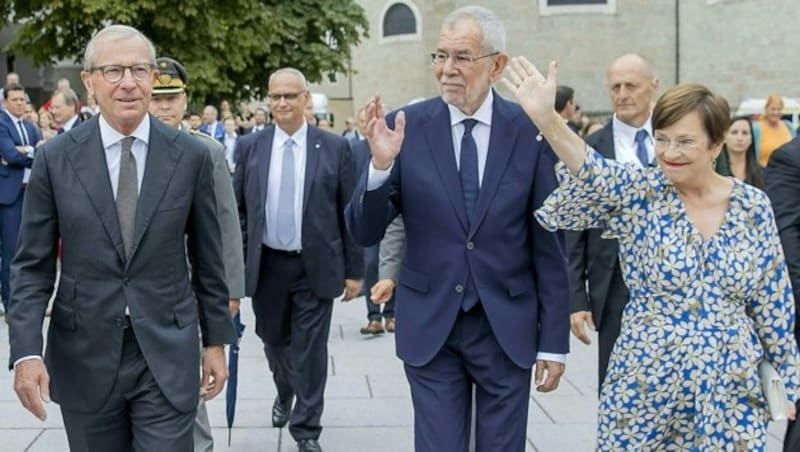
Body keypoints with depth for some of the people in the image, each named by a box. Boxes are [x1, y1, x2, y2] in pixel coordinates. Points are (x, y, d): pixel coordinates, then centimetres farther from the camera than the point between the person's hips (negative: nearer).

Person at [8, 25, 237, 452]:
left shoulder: (191, 155, -2)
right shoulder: (55, 157, -2)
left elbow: (207, 258, 5)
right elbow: (32, 265, -1)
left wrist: (216, 340, 7)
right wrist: (26, 351, -11)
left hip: (168, 354, -1)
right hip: (84, 356, 1)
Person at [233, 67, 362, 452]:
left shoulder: (334, 147, -4)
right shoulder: (250, 146, 2)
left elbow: (349, 213, -2)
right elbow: (237, 209, 5)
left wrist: (354, 269, -2)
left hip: (315, 266, -2)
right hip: (266, 265, 3)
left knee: (310, 349, 1)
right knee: (273, 340, 18)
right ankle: (285, 394, 47)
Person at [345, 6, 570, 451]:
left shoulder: (531, 132, -6)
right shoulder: (408, 126, -6)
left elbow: (549, 244, -1)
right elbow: (365, 233, -5)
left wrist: (554, 341, 0)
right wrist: (381, 165, -23)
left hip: (508, 327, 0)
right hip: (430, 325, 0)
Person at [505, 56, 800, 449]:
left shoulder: (753, 206, 0)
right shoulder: (641, 194, -7)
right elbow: (595, 176, -30)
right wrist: (546, 118, -47)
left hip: (732, 395, 2)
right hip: (647, 389, -1)